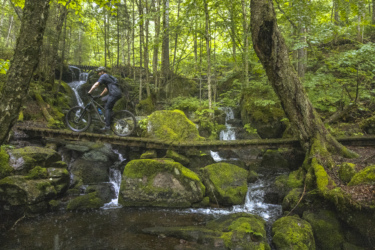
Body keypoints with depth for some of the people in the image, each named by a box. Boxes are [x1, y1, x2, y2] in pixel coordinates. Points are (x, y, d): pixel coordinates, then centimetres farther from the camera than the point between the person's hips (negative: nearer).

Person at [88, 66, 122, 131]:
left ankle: (107, 126, -8)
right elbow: (106, 89, 35)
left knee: (107, 108, -5)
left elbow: (96, 84, -11)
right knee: (103, 100, 21)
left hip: (114, 94, -9)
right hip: (118, 93, 9)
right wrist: (100, 95, 34)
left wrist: (89, 92, -7)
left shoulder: (103, 76, 1)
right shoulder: (108, 77, 30)